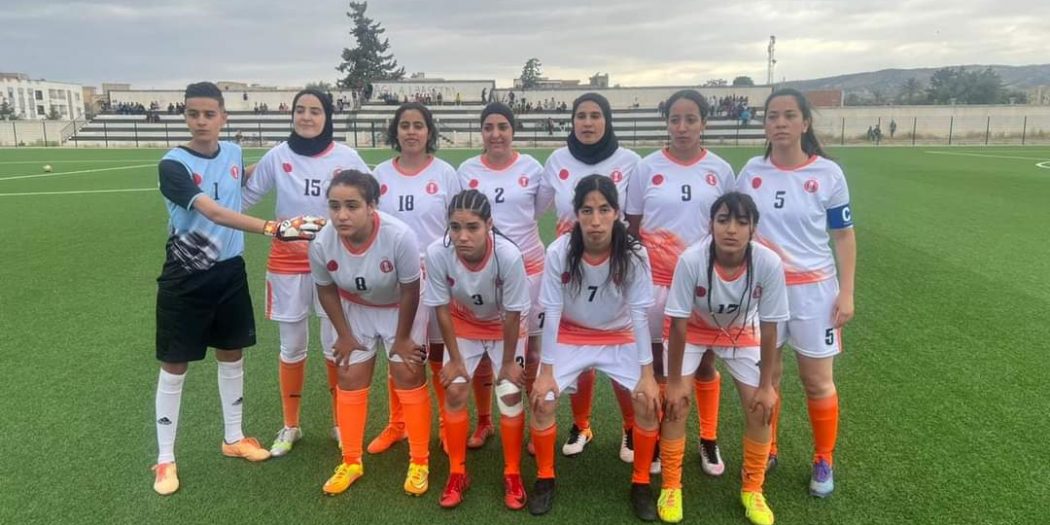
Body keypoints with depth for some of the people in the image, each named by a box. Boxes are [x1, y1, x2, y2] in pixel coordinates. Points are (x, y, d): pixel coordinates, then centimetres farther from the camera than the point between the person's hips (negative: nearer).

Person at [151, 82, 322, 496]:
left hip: (230, 272, 5)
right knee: (175, 365, 5)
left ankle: (233, 437, 32)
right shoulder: (173, 164, -17)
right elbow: (213, 212, -33)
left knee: (232, 355, 15)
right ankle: (165, 459, 20)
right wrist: (270, 228, -44)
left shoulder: (233, 153, 2)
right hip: (185, 278, -5)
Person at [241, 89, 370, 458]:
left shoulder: (347, 158, -5)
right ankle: (290, 426, 27)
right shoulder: (277, 156, -3)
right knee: (292, 346, 10)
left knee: (335, 345, 7)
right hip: (287, 263, 1)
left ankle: (340, 423, 25)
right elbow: (245, 198, 1)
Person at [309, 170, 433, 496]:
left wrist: (402, 338, -13)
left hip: (401, 308, -3)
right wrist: (344, 334, -2)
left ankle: (419, 462, 15)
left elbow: (410, 292, -23)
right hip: (356, 309, 3)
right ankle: (351, 462, 23)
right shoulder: (321, 244, -29)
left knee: (408, 376, -2)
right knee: (350, 379, 5)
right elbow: (326, 291, -8)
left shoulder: (400, 236, -38)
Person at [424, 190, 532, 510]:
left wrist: (508, 361, -12)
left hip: (504, 327, -1)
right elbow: (442, 309, -18)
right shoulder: (437, 253, -33)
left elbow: (512, 314, -23)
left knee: (510, 394, -6)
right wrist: (455, 359, -10)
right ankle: (457, 473, 16)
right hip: (463, 326, 2)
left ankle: (512, 475, 14)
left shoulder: (508, 256, -38)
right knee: (454, 391, -3)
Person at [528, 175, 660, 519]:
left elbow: (639, 314, -18)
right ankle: (545, 478, 12)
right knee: (542, 401, -14)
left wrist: (647, 374, -17)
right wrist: (546, 371, -14)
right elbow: (551, 312, -17)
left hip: (619, 338, 0)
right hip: (570, 336, 0)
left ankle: (641, 483, 9)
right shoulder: (559, 252, -25)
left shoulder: (634, 254, -24)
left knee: (648, 401, -15)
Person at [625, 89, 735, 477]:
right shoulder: (647, 168, -2)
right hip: (656, 278, 0)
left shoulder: (721, 171, 0)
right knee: (656, 359, 9)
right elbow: (632, 227, 4)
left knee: (705, 361, 10)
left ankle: (708, 441, 27)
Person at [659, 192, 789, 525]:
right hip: (695, 329, -1)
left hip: (741, 332, 2)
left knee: (760, 408, -3)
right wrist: (675, 382, -16)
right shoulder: (691, 260, -36)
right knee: (675, 404, -10)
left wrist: (766, 385, -11)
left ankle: (752, 489, 21)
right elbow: (679, 325, -24)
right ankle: (671, 487, 13)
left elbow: (768, 329, -18)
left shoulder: (769, 264, -32)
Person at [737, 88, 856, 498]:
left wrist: (846, 292, -5)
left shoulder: (828, 173, -5)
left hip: (813, 289, -1)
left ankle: (824, 462, 26)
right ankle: (766, 451, 30)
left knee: (818, 382, 7)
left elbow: (844, 235, 0)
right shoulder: (751, 172, 0)